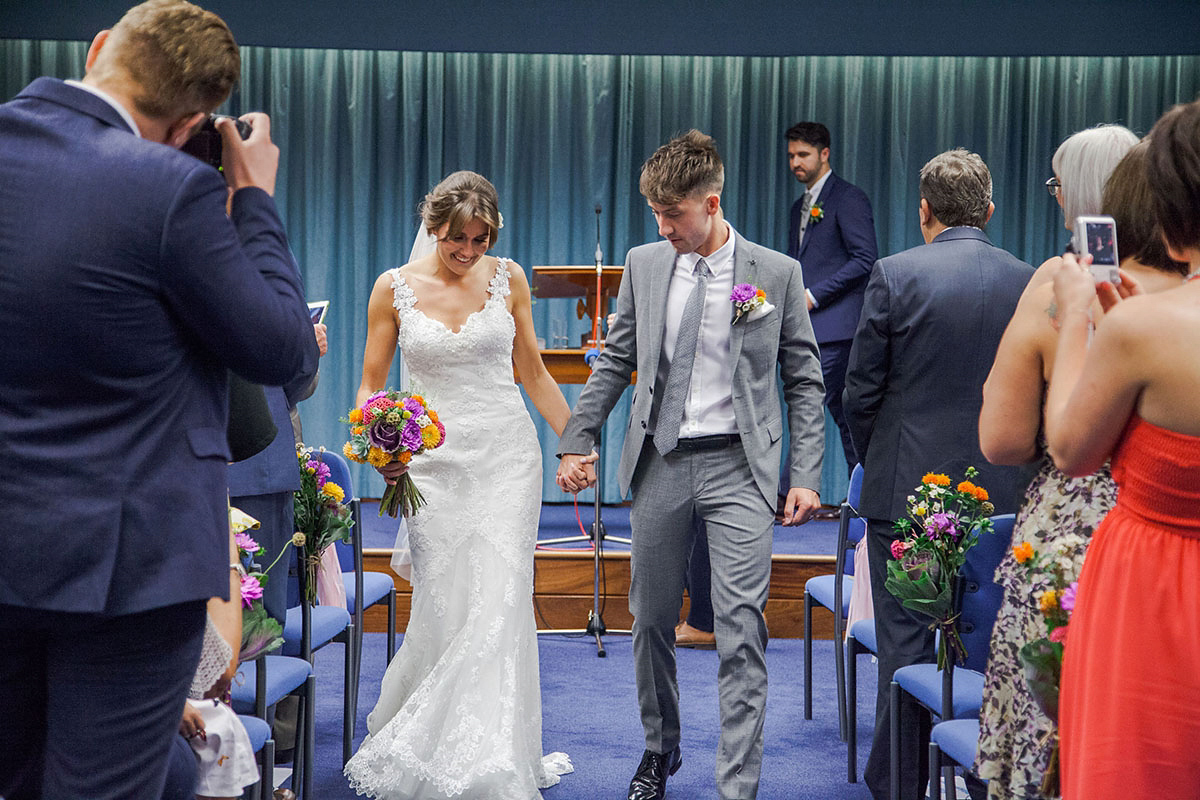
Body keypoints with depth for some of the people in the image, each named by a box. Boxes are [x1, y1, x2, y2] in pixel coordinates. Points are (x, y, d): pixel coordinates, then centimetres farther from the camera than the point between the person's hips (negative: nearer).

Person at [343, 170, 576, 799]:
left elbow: (533, 372, 13)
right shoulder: (394, 288, 0)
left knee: (500, 604, -8)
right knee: (443, 607, -1)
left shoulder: (508, 279, 4)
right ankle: (415, 744, 25)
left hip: (508, 457, 0)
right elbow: (370, 387, 4)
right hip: (434, 463, 0)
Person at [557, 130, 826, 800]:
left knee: (741, 634, -7)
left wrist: (806, 475, -5)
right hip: (661, 463, 3)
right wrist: (577, 440, 6)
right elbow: (615, 361, 13)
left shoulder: (777, 273, -3)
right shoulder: (644, 265, 5)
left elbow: (805, 382, 1)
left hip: (739, 467, -3)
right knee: (652, 621, 13)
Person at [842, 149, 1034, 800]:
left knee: (905, 643, 4)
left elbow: (861, 389, -6)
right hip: (1001, 494, 3)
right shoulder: (1028, 281, 1)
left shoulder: (895, 274, -8)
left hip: (907, 485, -3)